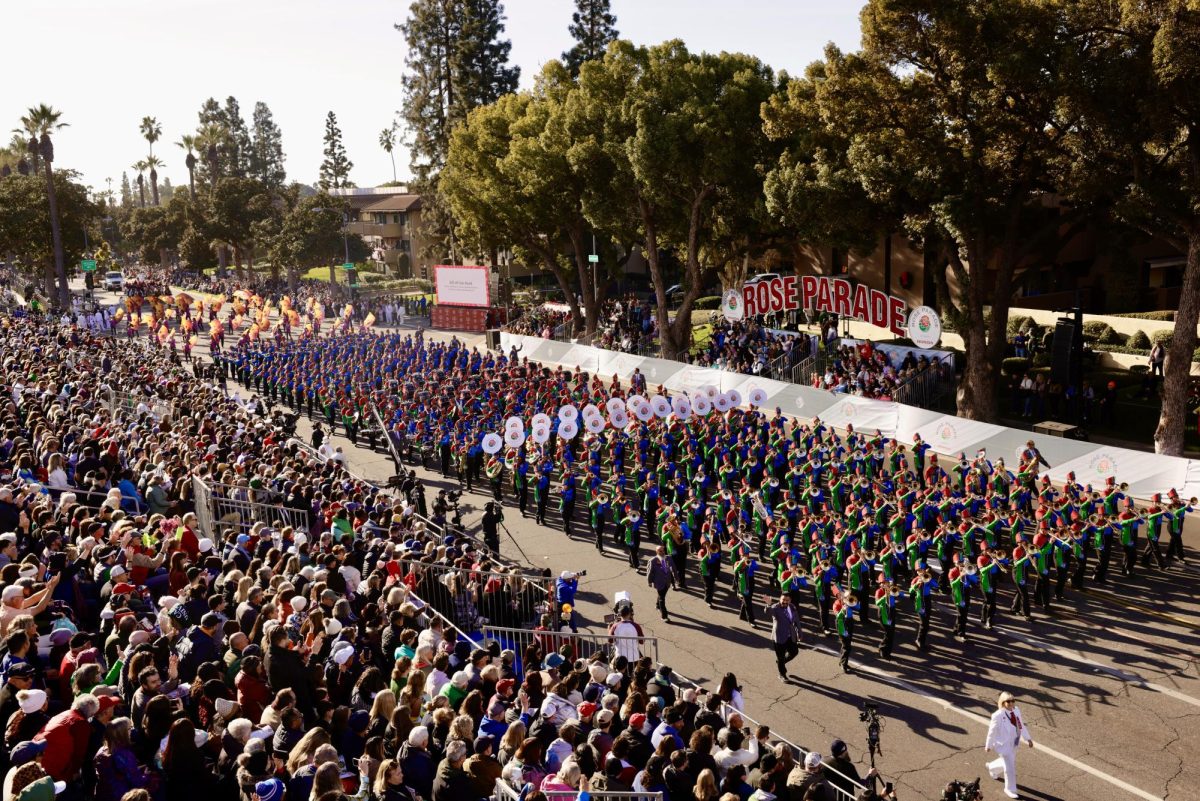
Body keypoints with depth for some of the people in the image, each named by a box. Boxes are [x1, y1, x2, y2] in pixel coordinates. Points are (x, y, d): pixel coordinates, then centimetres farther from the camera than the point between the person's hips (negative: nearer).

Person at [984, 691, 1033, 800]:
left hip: (1013, 744, 7)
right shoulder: (998, 716, -27)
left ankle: (992, 767, 53)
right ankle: (1010, 789, 19)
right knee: (1009, 767, -1)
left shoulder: (1016, 711, -7)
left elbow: (1021, 725, 7)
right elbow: (992, 731, -17)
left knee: (1010, 762, 26)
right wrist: (988, 745, -8)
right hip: (1003, 745, -7)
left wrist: (1028, 738, 10)